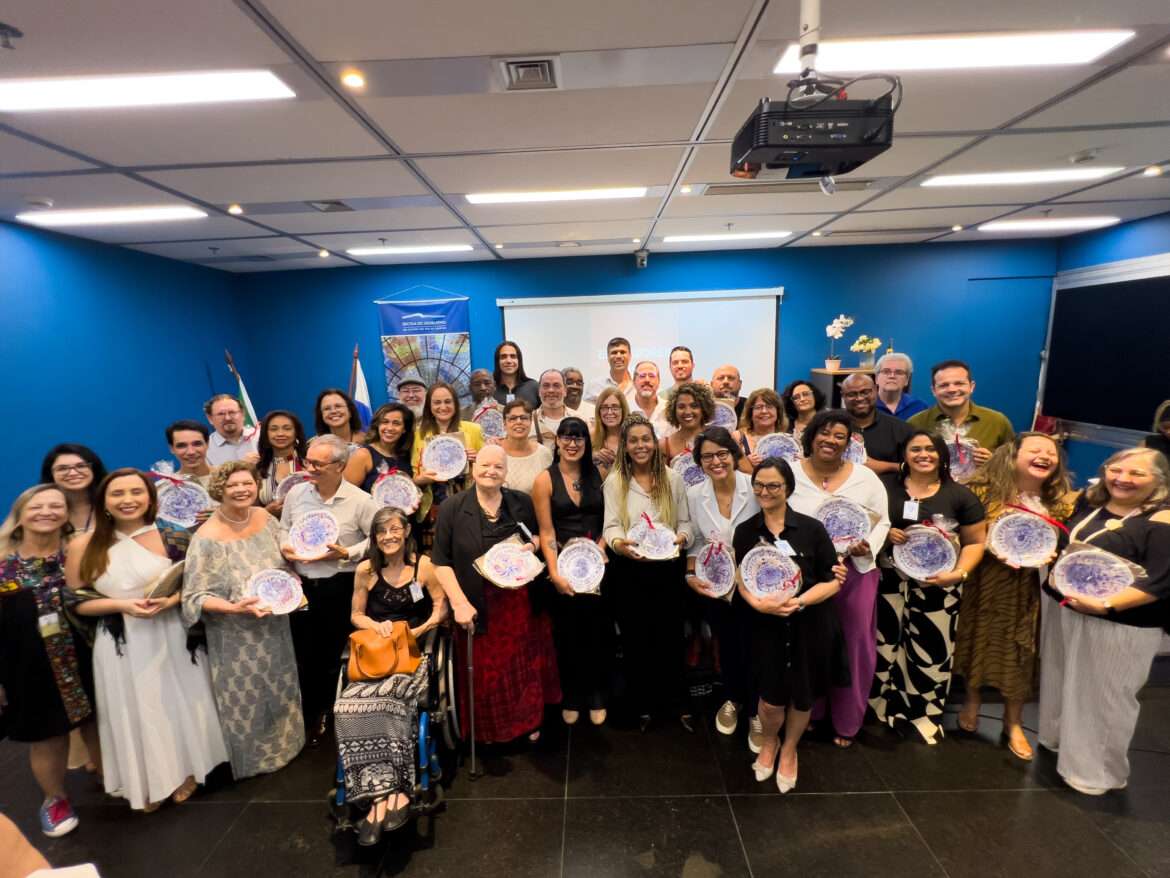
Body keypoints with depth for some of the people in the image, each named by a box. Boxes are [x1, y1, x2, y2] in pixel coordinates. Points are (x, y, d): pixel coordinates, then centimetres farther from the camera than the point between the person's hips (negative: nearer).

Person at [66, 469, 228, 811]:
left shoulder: (171, 538, -5)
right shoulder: (84, 546, -4)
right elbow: (73, 602, -1)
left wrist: (172, 599, -17)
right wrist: (122, 605, -16)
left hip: (172, 636, 0)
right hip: (121, 643, 0)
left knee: (179, 704, 12)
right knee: (135, 712, 13)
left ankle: (185, 770, 37)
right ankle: (147, 782, 37)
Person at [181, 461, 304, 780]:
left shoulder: (265, 517, -7)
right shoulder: (207, 538, -24)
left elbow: (283, 561, 8)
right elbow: (195, 596, -20)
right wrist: (234, 607, -34)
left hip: (274, 627, 6)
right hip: (237, 637, -5)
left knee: (278, 689, 25)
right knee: (246, 697, 16)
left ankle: (281, 743, 51)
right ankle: (253, 757, 42)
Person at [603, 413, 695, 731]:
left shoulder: (673, 479, 4)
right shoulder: (614, 482, 0)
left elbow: (686, 523, 4)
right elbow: (611, 526, -8)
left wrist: (681, 538, -18)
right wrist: (619, 543, -30)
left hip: (668, 568, 1)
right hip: (629, 571, 0)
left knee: (670, 636, 10)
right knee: (635, 639, 10)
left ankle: (676, 702, 30)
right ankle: (642, 705, 29)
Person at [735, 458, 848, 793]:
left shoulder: (812, 528, -8)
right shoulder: (745, 531, -1)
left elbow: (833, 580, -6)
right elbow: (740, 579, -1)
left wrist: (800, 601, -22)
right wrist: (759, 603, -21)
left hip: (810, 625, 0)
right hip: (766, 625, 0)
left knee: (803, 697, 14)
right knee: (772, 699, 1)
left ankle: (789, 750, 46)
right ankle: (768, 742, 37)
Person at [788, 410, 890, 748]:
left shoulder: (866, 476, -1)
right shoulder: (790, 474, -4)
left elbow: (882, 521, 5)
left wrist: (868, 546, -13)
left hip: (856, 571, 1)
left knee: (855, 646, 10)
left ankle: (847, 722, 32)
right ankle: (808, 714, 34)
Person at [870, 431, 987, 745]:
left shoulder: (959, 495, 0)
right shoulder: (884, 485, 0)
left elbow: (975, 542, 3)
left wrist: (959, 573, -11)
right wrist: (884, 533, -13)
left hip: (937, 584, 0)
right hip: (889, 580, 0)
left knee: (931, 648, 6)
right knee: (885, 641, 8)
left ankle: (924, 712, 28)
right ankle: (883, 705, 27)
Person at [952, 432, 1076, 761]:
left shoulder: (1063, 503, 0)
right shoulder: (985, 490, -11)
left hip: (1030, 588, 2)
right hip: (986, 583, -2)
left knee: (1021, 652, 10)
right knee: (982, 640, 13)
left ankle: (1013, 723, 29)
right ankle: (972, 700, 37)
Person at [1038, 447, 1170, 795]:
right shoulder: (1089, 503, 3)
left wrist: (1105, 604, -30)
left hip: (1118, 627, -6)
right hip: (1060, 609, 6)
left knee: (1103, 698, 8)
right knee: (1060, 684, 21)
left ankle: (1097, 771, 28)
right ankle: (1059, 738, 44)